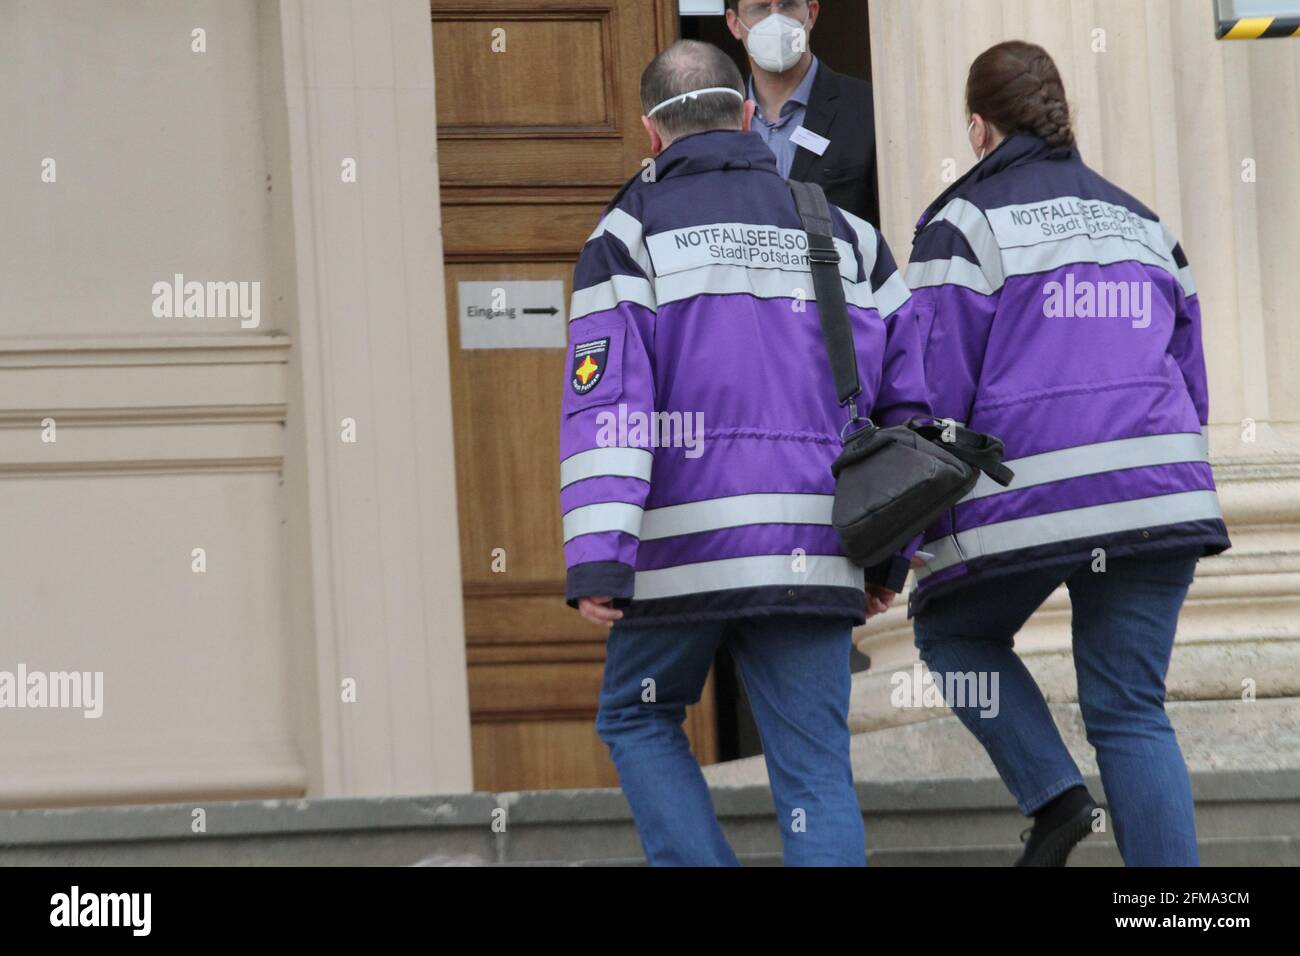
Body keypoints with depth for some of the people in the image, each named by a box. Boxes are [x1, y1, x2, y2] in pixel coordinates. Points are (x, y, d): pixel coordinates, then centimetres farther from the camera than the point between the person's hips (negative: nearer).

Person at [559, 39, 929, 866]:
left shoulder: (632, 235, 1)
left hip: (684, 550, -3)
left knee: (639, 720, 19)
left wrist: (597, 561, -15)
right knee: (815, 770, 3)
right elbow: (904, 401, 14)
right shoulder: (845, 236, 14)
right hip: (813, 553, 3)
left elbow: (606, 403, -10)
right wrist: (890, 556, 20)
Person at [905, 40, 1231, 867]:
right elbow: (1189, 384, 22)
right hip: (1156, 490, 5)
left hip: (1025, 494, -4)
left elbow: (936, 386, -6)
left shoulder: (968, 221, 1)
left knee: (952, 629, 21)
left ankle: (1052, 794, 1)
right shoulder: (1141, 224, 21)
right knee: (1130, 711, 6)